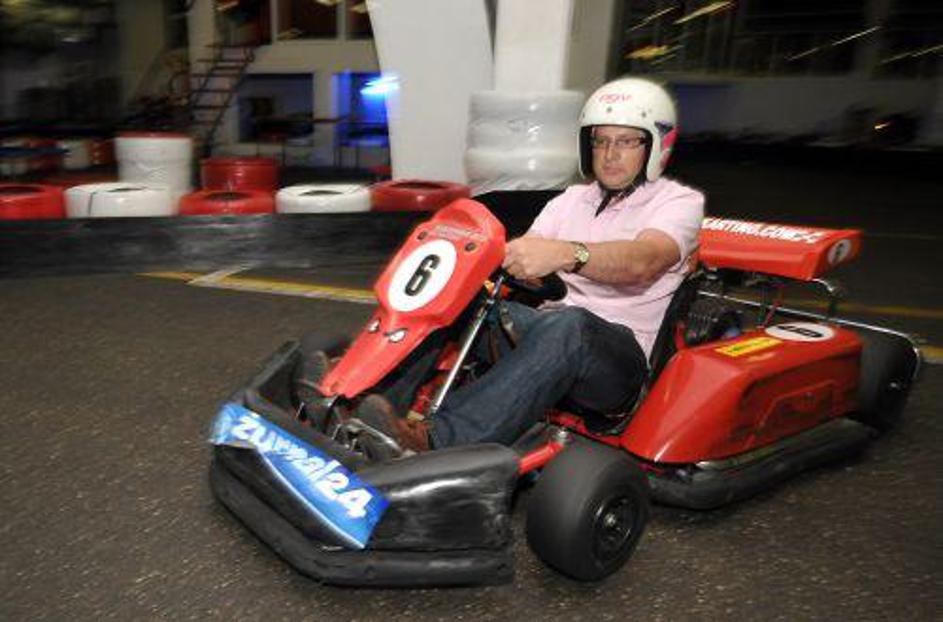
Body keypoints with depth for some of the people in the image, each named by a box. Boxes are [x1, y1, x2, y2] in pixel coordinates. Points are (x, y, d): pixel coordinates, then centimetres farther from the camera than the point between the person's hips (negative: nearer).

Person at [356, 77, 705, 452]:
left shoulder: (680, 202, 3)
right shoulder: (571, 200, 21)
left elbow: (643, 261, -20)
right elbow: (525, 257, 6)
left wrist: (566, 253, -39)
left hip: (621, 356, -5)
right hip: (550, 327, 5)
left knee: (566, 325, -39)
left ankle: (438, 442, -50)